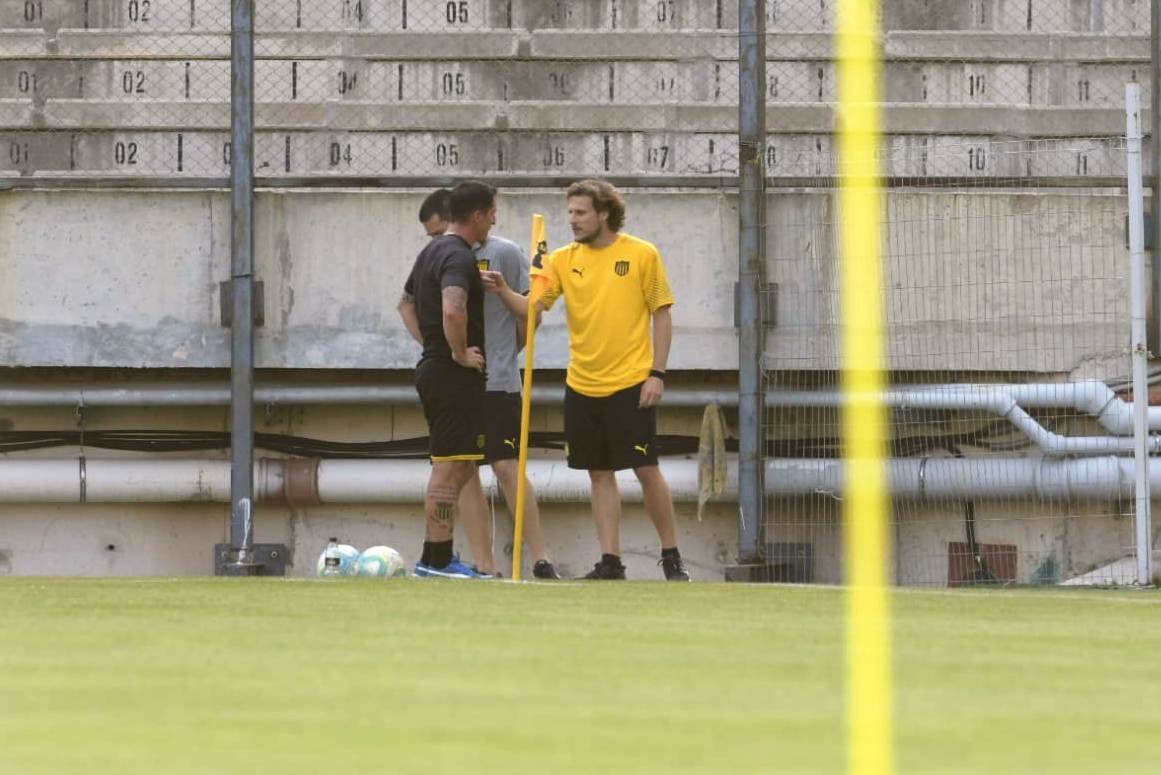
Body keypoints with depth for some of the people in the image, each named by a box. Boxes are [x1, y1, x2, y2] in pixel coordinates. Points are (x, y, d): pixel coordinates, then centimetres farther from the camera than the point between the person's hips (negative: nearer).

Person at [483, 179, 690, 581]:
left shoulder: (642, 254, -3)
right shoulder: (563, 259, 6)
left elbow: (661, 315, -1)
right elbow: (532, 307, -2)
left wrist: (657, 373, -7)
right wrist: (504, 292, -22)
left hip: (630, 384, -4)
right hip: (582, 385, 4)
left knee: (646, 469, -4)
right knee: (600, 474, 6)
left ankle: (671, 557, 9)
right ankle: (610, 562, 10)